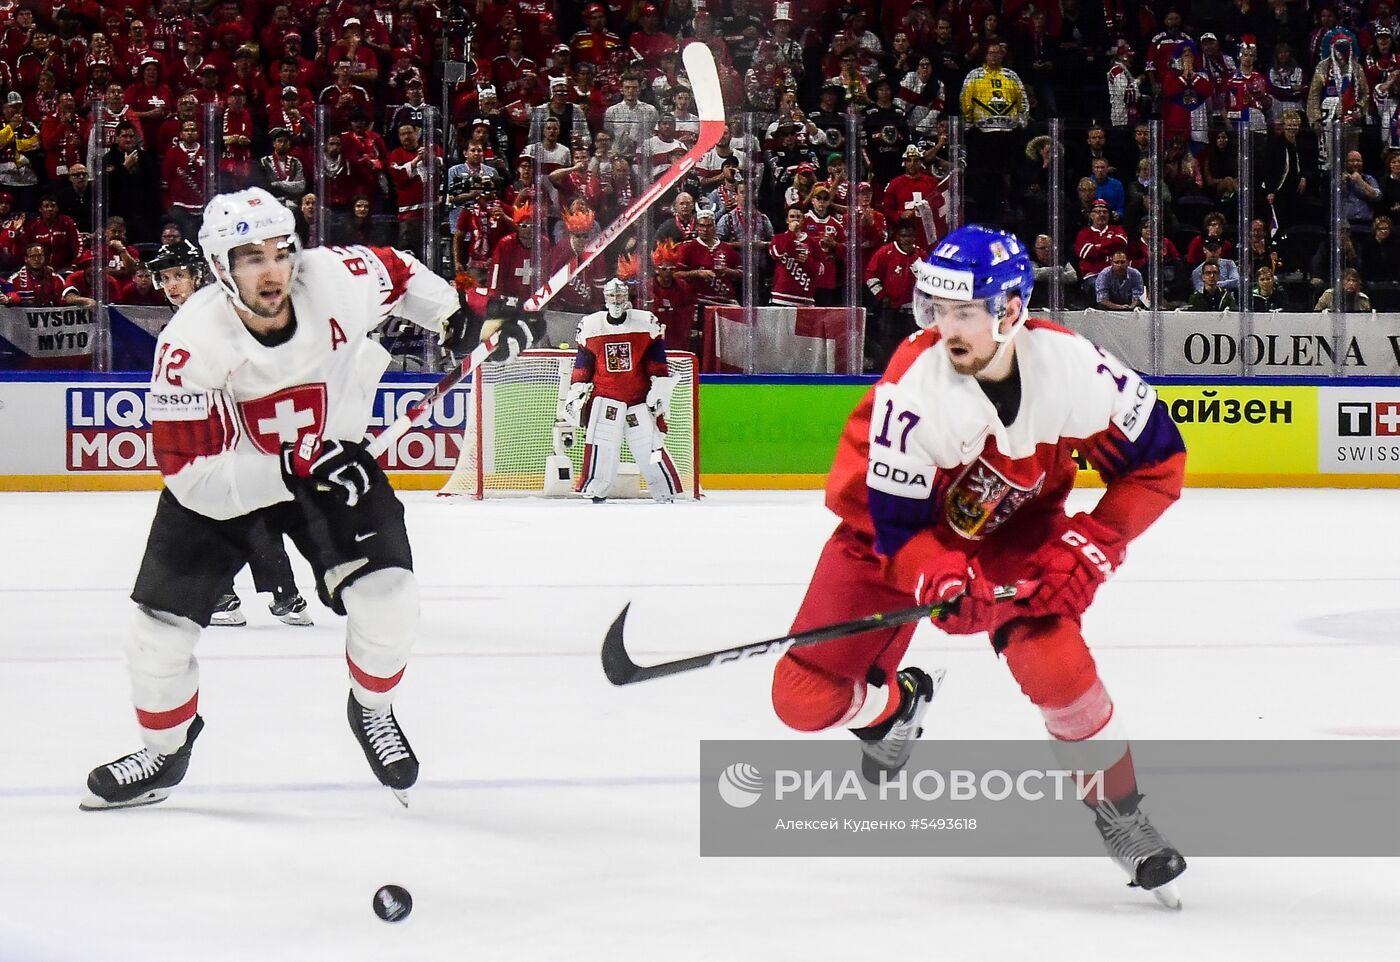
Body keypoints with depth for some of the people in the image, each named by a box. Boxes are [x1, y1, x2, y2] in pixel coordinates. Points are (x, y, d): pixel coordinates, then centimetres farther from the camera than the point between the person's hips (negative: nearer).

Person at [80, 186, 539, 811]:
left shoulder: (336, 280, -24)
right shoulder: (192, 343, -32)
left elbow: (396, 272, 3)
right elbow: (191, 473, -31)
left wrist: (465, 317, -3)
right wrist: (294, 472, -40)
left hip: (331, 456, 2)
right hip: (223, 478, -1)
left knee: (385, 595, -17)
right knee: (160, 623, -6)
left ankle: (372, 711, 16)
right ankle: (165, 753, 23)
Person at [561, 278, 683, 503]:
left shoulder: (647, 323, -1)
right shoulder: (590, 326, 4)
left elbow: (657, 363, 1)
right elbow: (582, 364, 9)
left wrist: (659, 392, -5)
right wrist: (574, 397, 6)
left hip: (640, 398, -1)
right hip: (606, 398, 1)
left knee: (650, 447, -5)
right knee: (600, 447, -11)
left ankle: (666, 493, 5)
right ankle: (595, 493, -2)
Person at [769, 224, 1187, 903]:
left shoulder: (1070, 365, -26)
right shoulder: (913, 385, -31)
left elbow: (1156, 462, -13)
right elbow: (895, 523, -24)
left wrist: (1089, 548, -22)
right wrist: (940, 579, -43)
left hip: (1013, 527, 0)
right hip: (892, 523, 0)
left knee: (1054, 661, -27)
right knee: (806, 700, -8)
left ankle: (1120, 813, -3)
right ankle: (893, 702, 30)